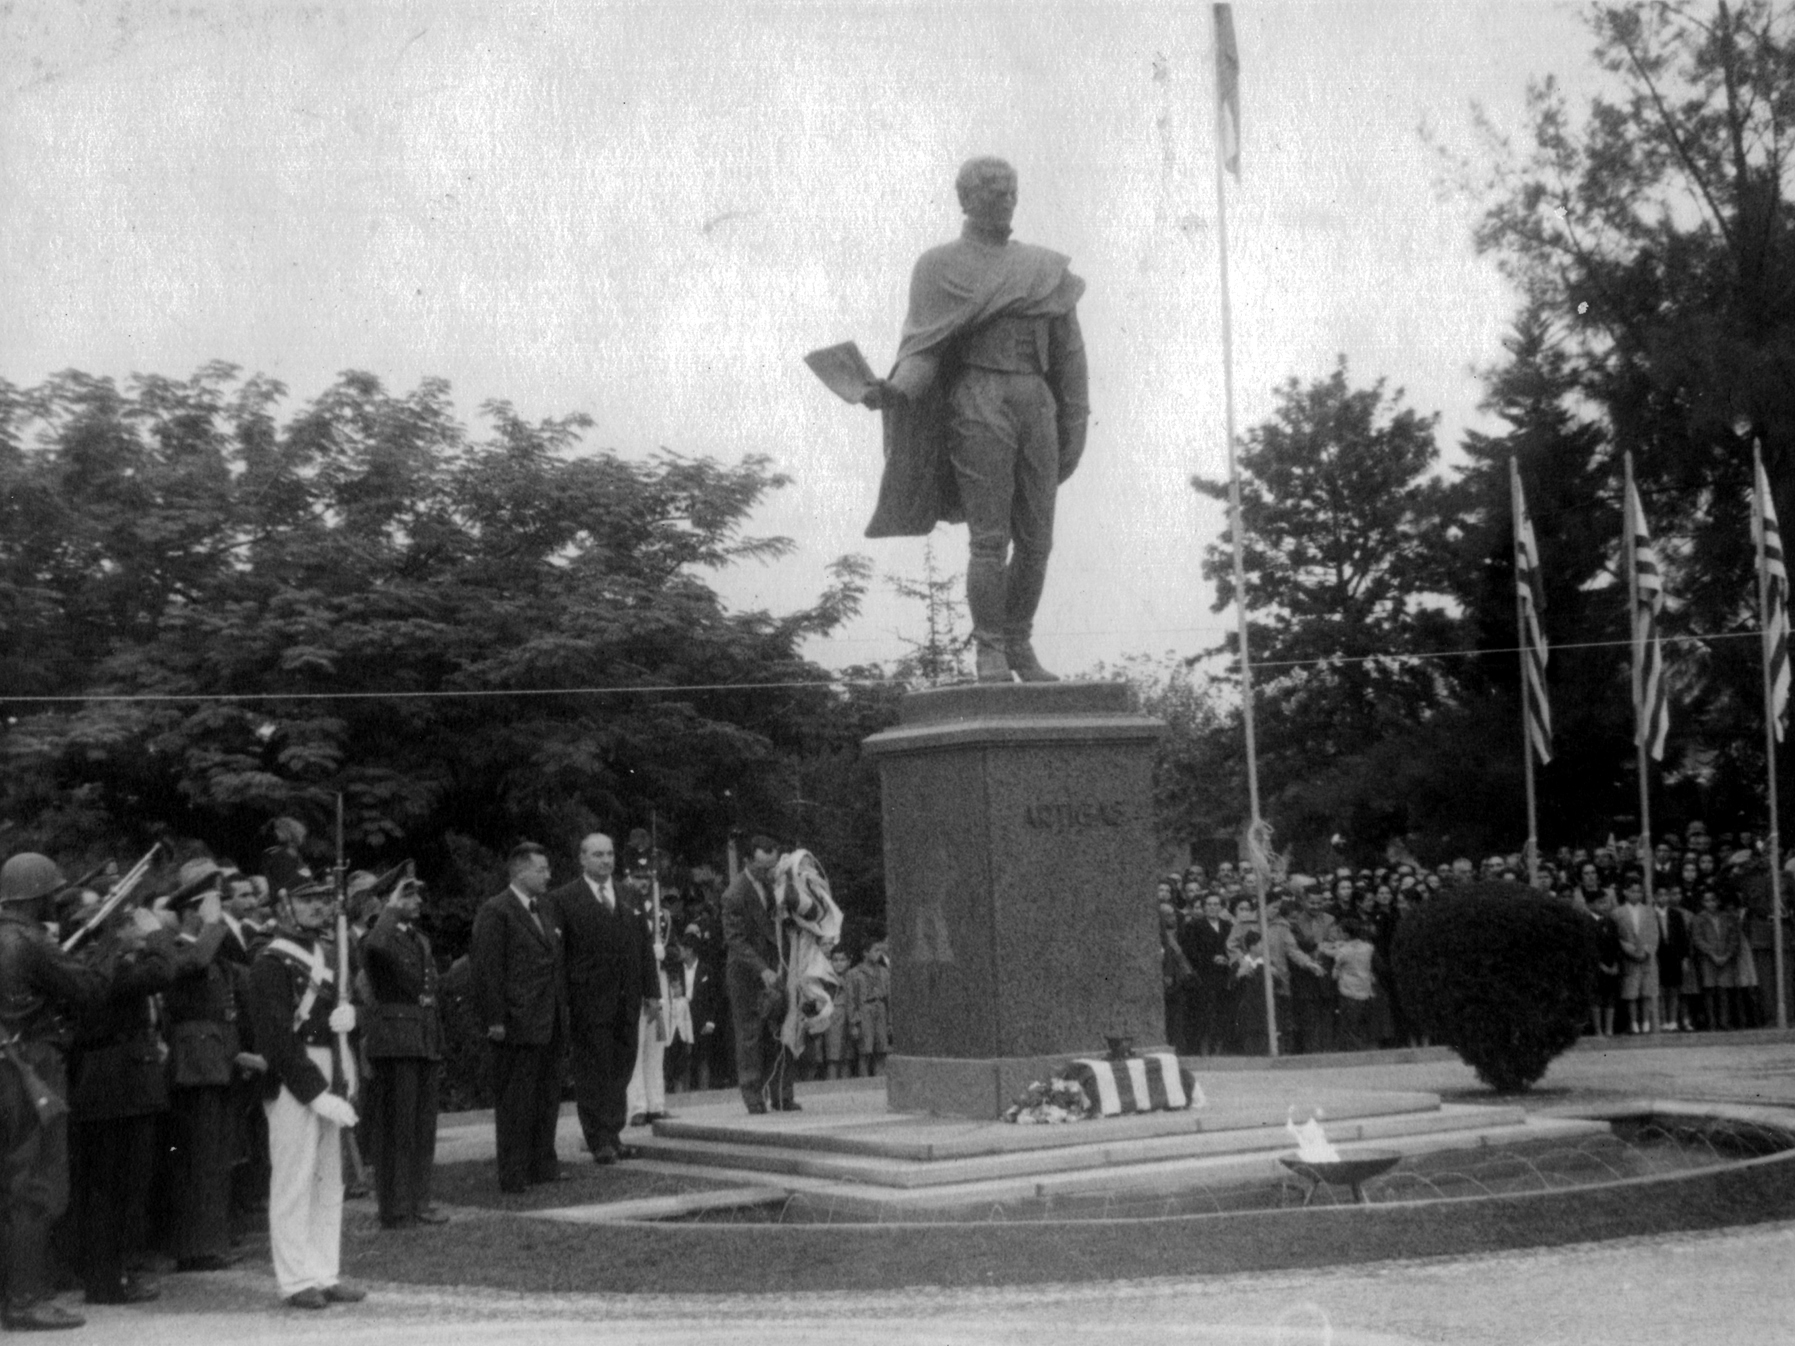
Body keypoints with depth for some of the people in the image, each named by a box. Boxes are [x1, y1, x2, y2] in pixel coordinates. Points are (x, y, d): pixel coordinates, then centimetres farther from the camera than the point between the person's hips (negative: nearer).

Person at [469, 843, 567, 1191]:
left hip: (550, 1024, 8)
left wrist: (563, 1012, 15)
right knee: (515, 1101, -2)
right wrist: (495, 1019, -16)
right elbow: (486, 968, -13)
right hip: (517, 1025, -8)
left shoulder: (547, 910, 17)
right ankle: (513, 1175, 2)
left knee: (548, 1097, 12)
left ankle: (543, 1166, 21)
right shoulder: (495, 911, -9)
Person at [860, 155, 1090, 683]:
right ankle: (990, 655, -2)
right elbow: (924, 349, -4)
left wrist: (1072, 435, 9)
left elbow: (1067, 353, 16)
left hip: (1035, 403, 4)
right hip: (977, 402, -4)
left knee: (1036, 538, 2)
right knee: (990, 538, -9)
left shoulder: (1046, 269, 17)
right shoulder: (941, 266, 5)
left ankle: (1020, 646, 15)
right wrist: (894, 391, -25)